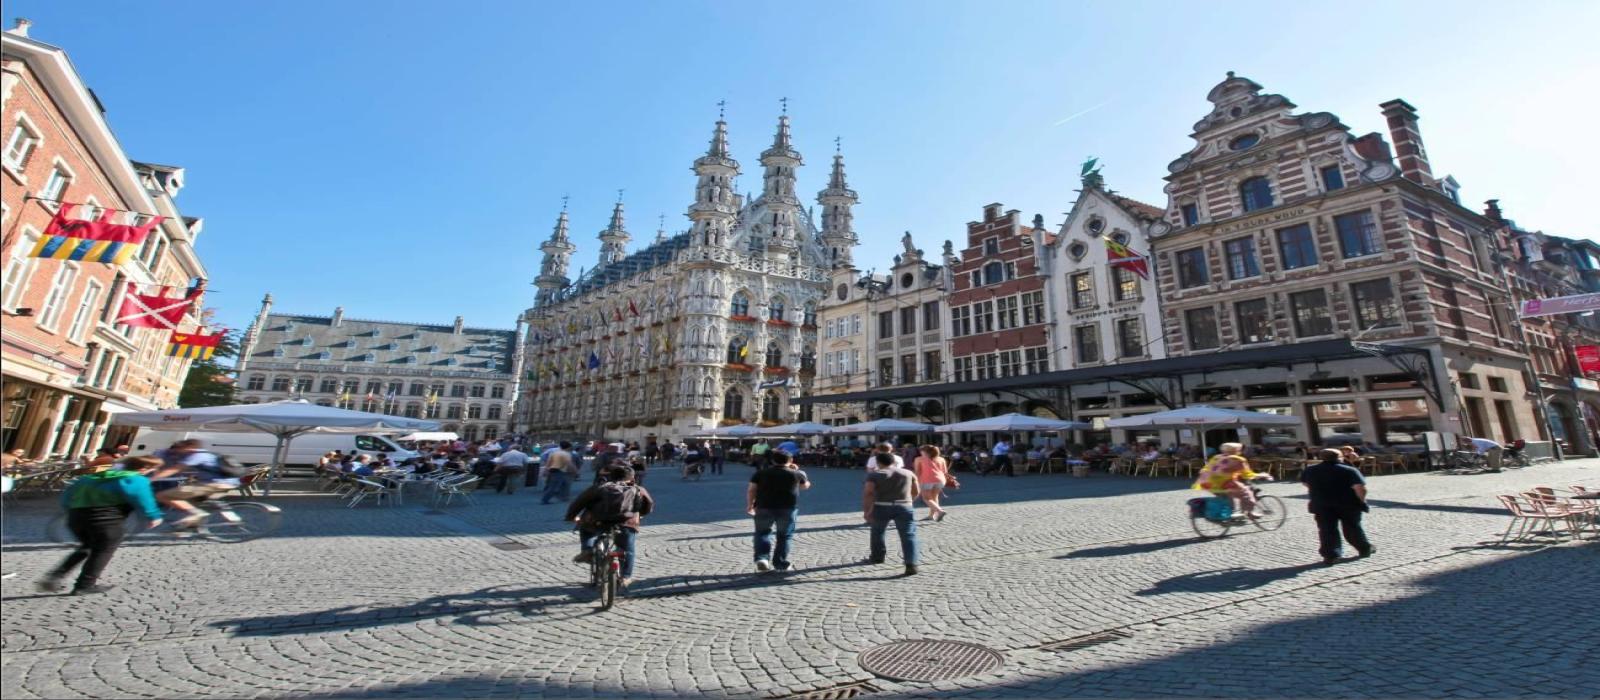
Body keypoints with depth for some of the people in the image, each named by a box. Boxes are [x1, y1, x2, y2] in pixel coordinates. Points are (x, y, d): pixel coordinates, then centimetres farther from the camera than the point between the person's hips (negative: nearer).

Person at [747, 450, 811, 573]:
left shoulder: (761, 472, 6)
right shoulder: (796, 474, 6)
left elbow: (751, 490, 2)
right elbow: (806, 485, 22)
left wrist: (750, 505, 12)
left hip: (764, 507, 1)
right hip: (787, 508, -1)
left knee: (762, 533, 16)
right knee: (785, 536, 14)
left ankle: (761, 558, 1)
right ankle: (781, 563, 15)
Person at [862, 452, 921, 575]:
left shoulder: (874, 474, 1)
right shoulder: (908, 473, 13)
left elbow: (867, 493, -7)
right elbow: (915, 492, 20)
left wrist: (866, 510, -7)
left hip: (881, 507, -1)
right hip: (904, 507, 1)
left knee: (877, 532, 21)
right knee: (908, 535, -1)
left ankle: (877, 556, 33)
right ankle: (911, 565, -13)